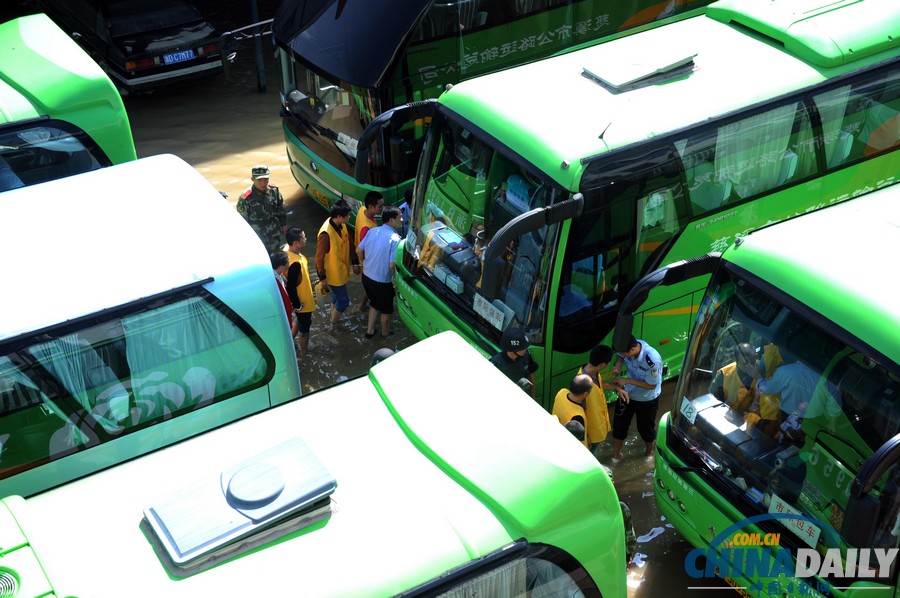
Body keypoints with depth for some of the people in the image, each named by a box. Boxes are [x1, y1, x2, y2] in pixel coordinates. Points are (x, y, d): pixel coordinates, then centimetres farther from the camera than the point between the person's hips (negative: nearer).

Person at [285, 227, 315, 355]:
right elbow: (291, 287, -32)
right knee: (304, 327, 17)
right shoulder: (296, 263, -39)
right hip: (302, 302, -8)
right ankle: (304, 351, 39)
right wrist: (297, 305, -19)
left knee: (300, 321, 32)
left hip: (301, 298, 8)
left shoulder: (288, 252, -10)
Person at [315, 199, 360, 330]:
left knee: (337, 297, 24)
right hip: (333, 274, -8)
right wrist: (322, 278, -17)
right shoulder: (326, 233, -33)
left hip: (342, 270, 8)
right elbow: (319, 258, -24)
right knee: (343, 301, 4)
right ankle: (332, 326, 24)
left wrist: (355, 262, 14)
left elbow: (349, 243, 9)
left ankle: (333, 321, 44)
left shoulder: (342, 225, -7)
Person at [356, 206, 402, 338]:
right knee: (386, 310, 19)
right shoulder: (395, 239, -24)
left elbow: (359, 251, 5)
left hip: (367, 276, 6)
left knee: (374, 303, 30)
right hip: (383, 281, -6)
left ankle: (370, 330, 40)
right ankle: (385, 335, 38)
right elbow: (392, 265, -26)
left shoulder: (372, 231, -5)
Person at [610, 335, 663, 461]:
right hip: (628, 394, 5)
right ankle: (615, 455, 41)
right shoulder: (629, 347, -23)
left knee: (645, 428, 19)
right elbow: (620, 356, 2)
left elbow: (651, 385, -28)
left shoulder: (652, 360, -40)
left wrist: (628, 380, -31)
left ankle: (650, 452, 50)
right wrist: (618, 365, -21)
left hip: (647, 400, -5)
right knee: (619, 424, 18)